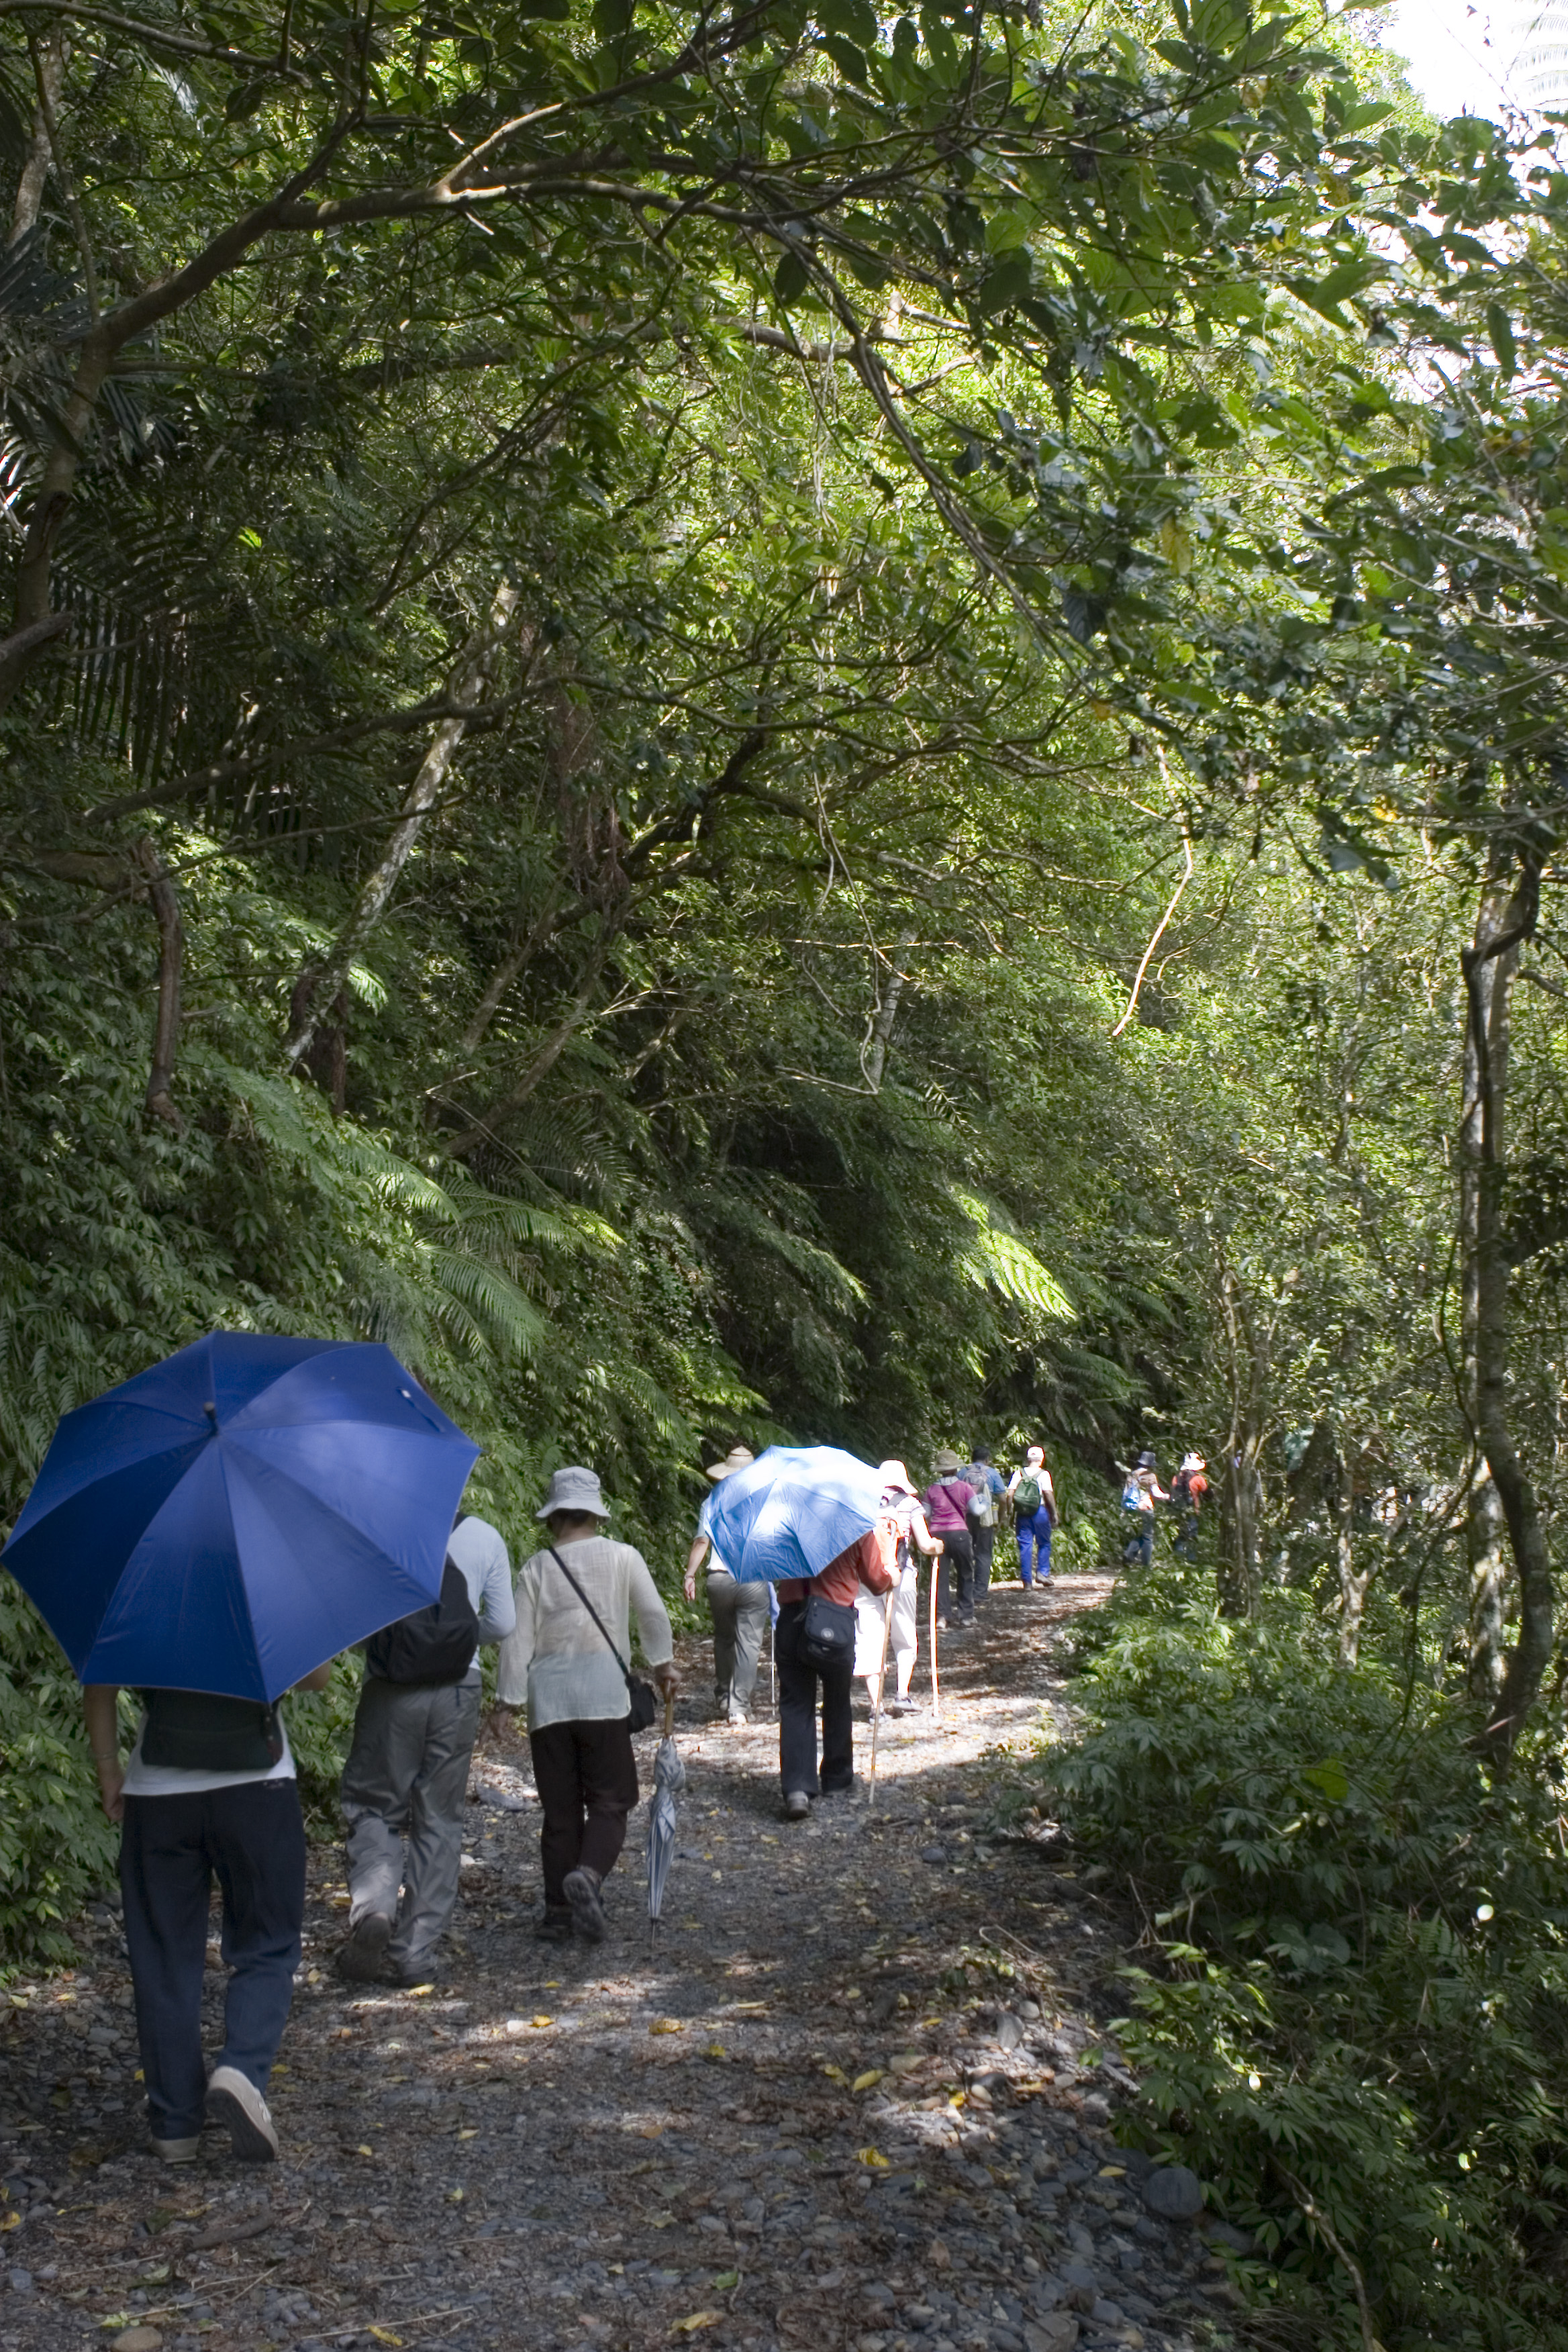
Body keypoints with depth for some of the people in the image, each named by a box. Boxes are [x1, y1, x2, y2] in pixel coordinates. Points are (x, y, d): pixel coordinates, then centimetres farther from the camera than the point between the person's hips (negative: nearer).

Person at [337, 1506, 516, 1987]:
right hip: (458, 1693, 2)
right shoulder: (485, 1538, 1)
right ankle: (415, 1952, 11)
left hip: (389, 1693, -1)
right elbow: (503, 1624, 4)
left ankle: (372, 1904, -14)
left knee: (374, 1808, 13)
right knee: (439, 1820, 10)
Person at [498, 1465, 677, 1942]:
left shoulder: (536, 1568, 4)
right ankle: (588, 1874, -22)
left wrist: (509, 1698, 8)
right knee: (609, 1801, 4)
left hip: (548, 1699, 2)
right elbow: (654, 1614, 2)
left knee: (560, 1809, 9)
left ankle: (559, 1912, 10)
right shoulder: (623, 1557, 2)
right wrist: (663, 1663, 17)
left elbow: (518, 1640, 2)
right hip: (604, 1694, -2)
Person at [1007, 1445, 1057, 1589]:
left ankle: (1027, 1580, 4)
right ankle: (1043, 1572, 3)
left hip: (1022, 1513, 2)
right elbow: (1048, 1494, -12)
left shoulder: (1019, 1473, 4)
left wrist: (1012, 1514, 6)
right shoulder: (1043, 1474, -4)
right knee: (1044, 1543, 14)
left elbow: (1010, 1494, 0)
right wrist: (1054, 1513, -4)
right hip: (1040, 1512, -2)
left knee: (1025, 1546, 4)